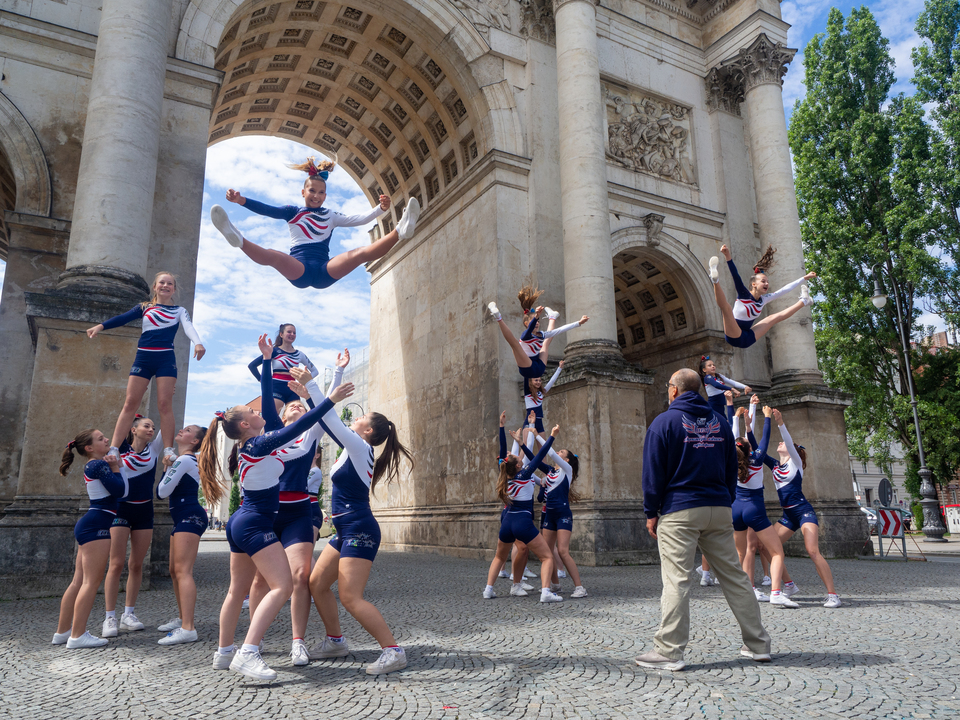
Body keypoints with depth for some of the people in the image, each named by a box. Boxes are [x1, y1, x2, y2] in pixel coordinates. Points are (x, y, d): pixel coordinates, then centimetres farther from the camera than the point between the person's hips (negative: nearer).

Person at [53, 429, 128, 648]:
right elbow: (119, 490, -18)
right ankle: (77, 635, -5)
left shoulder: (93, 465, 17)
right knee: (91, 582, -7)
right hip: (97, 525, -10)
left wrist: (111, 465, 10)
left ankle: (62, 631, 20)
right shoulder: (99, 465, -12)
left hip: (90, 525, 10)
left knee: (79, 581, 14)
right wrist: (115, 467, -6)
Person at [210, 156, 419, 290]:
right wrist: (241, 200, -16)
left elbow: (358, 219, 11)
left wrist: (380, 209, -6)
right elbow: (268, 210, 1)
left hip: (324, 271, 0)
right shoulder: (293, 212, 18)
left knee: (361, 253, -23)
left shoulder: (330, 216, 22)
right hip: (298, 270, 0)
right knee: (273, 256, -32)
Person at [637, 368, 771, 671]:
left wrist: (651, 512, 0)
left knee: (676, 580, -5)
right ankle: (758, 644, 20)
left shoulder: (665, 422, -3)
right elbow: (732, 468, 17)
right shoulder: (719, 422, 13)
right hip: (719, 510, 6)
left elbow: (654, 472, -6)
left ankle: (669, 652, -3)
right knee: (734, 575, 12)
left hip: (679, 511, -5)